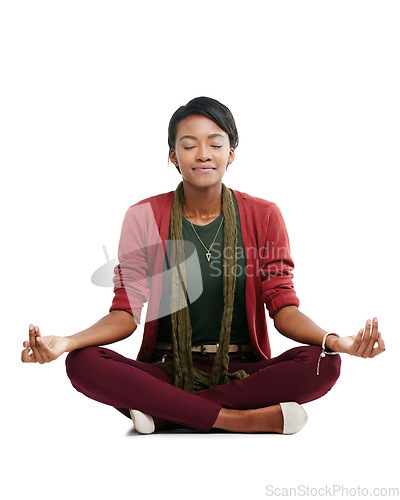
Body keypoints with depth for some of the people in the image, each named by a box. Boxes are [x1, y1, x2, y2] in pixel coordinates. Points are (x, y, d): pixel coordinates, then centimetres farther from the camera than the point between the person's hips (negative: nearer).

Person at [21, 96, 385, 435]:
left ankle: (165, 414, -20)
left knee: (322, 364, -28)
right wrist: (65, 342, -23)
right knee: (83, 363, -27)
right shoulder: (144, 217, 2)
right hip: (167, 371, 0)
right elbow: (126, 312, -3)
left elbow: (283, 307, -3)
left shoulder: (263, 217, 2)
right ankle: (253, 419, -25)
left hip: (241, 372, 0)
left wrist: (334, 340, -24)